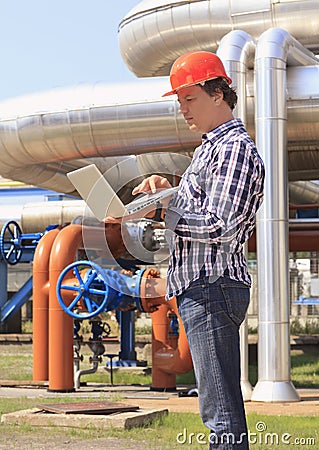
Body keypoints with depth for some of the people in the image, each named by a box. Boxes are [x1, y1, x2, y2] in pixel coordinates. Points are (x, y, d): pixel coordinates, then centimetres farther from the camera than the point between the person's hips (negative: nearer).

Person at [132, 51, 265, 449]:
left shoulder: (235, 148, -11)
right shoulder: (211, 147, 22)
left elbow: (219, 228, -20)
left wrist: (161, 210, -13)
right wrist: (167, 190, 9)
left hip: (212, 287, -11)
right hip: (200, 287, 11)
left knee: (222, 412, -9)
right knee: (222, 405, 15)